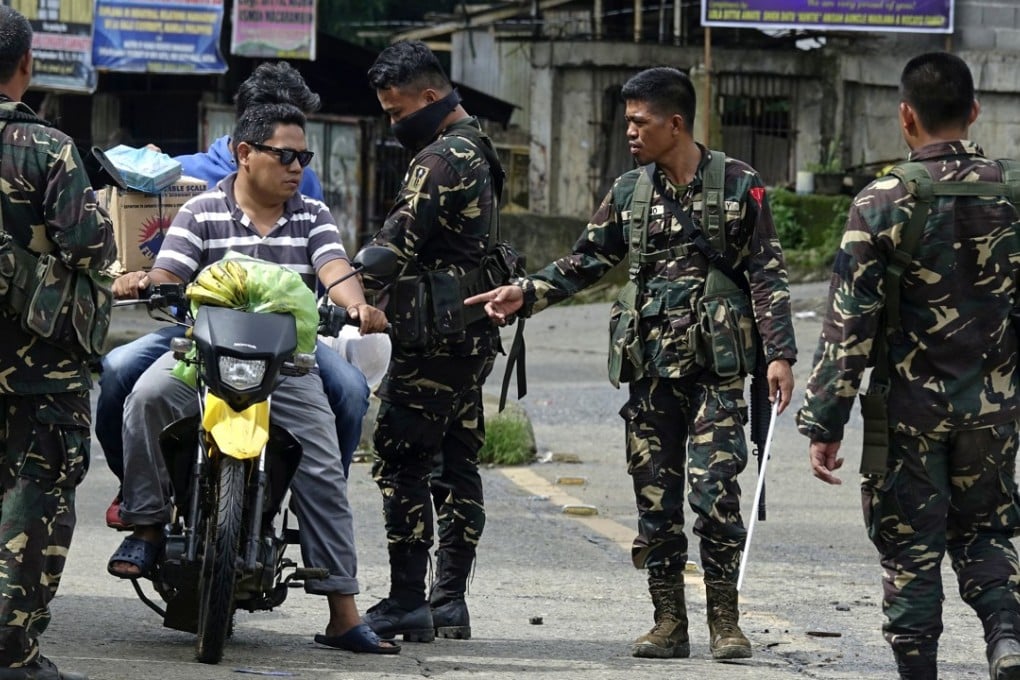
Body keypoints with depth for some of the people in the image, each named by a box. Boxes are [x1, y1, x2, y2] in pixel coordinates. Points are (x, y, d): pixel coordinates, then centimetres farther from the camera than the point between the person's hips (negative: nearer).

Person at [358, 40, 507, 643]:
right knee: (456, 465, 10)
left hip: (433, 339, -10)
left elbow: (396, 246, -20)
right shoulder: (479, 152, 17)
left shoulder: (440, 159, -14)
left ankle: (407, 603, -10)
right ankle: (450, 602, 12)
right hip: (474, 335, 10)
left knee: (402, 466, -8)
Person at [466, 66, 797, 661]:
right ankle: (669, 623, 11)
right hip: (651, 367, 5)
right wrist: (525, 295, 3)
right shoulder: (630, 193, 11)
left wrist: (780, 354, -10)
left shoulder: (739, 186, -2)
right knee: (655, 497, 4)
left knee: (715, 490, -12)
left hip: (716, 367, -5)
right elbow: (585, 264, 16)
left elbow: (768, 276, -3)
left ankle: (725, 622, -3)